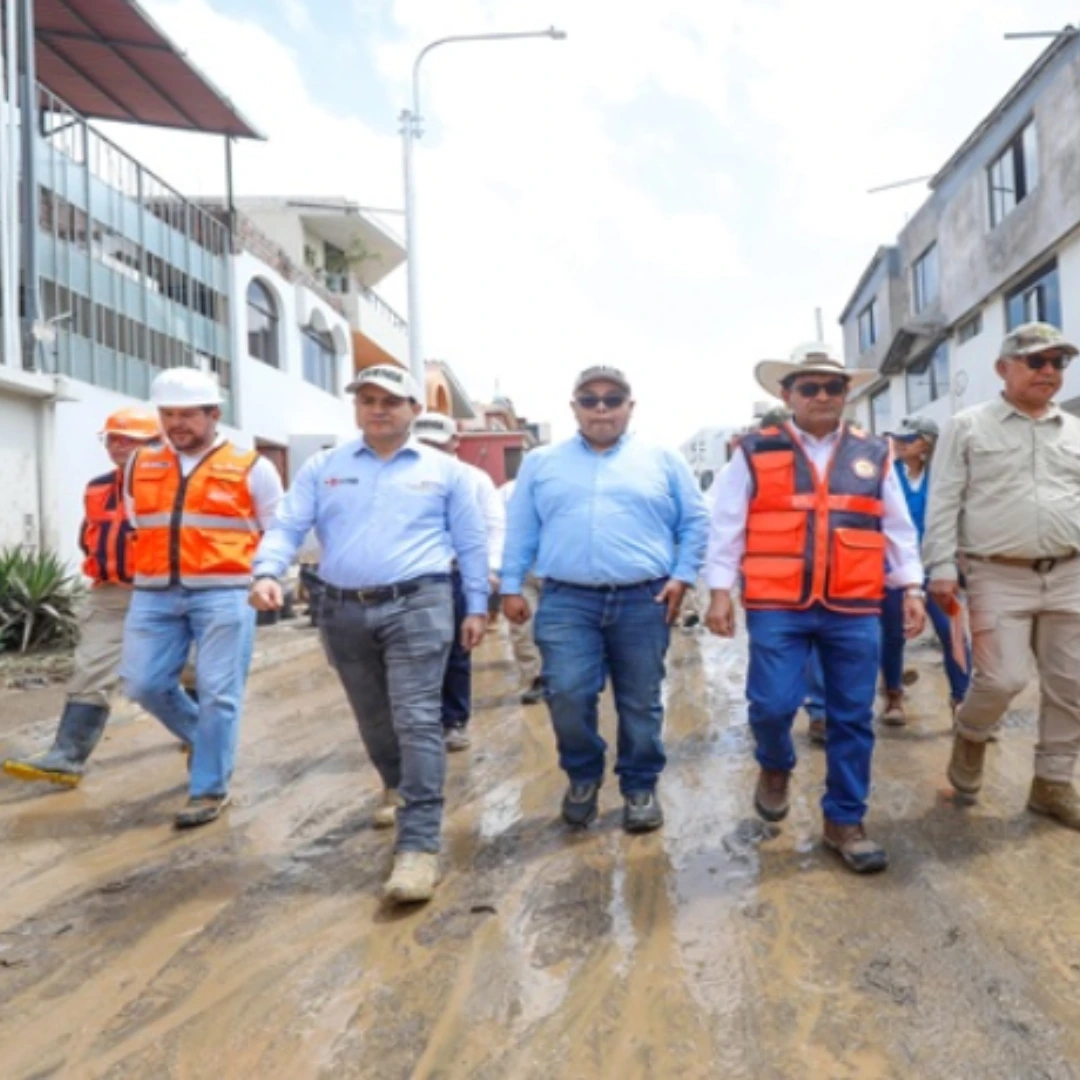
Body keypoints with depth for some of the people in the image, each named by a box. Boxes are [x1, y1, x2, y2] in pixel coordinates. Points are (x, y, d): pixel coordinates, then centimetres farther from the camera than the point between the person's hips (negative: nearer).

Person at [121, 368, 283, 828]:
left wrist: (257, 576, 3)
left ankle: (210, 789, 11)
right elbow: (137, 525, 23)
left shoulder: (251, 468, 0)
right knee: (144, 683, 3)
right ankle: (204, 739, 29)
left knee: (217, 693, -3)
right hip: (154, 593, 5)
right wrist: (155, 566, 16)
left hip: (223, 593, -4)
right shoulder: (139, 466, 12)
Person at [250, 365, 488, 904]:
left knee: (416, 720, -10)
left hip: (417, 605, -3)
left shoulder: (445, 470, 5)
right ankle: (396, 787, 46)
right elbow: (287, 526, 1)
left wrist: (476, 607, 5)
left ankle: (419, 845, -7)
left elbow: (470, 543, 7)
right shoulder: (321, 468, 9)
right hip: (344, 610, 4)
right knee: (373, 718, 19)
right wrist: (267, 573, -17)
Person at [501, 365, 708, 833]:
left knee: (641, 703, 8)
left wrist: (682, 576, -1)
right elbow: (521, 530, 11)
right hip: (567, 601, 0)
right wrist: (511, 586, 6)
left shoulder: (663, 461, 8)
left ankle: (640, 787, 26)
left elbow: (695, 522, 9)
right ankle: (583, 776, 20)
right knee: (567, 696, -6)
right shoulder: (541, 463, 11)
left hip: (643, 602, 0)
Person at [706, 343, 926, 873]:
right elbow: (727, 526, 1)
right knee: (773, 703, -7)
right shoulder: (755, 453, 2)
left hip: (854, 609, 3)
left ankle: (844, 822, 23)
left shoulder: (873, 455, 11)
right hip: (777, 606, -2)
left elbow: (898, 528, 14)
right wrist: (720, 591, -4)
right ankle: (775, 767, 28)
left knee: (852, 718, 6)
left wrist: (912, 588, 8)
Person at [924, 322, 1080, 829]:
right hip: (999, 577, -4)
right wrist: (942, 568, -11)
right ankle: (970, 736, 22)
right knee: (1003, 678, -10)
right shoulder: (968, 426, 1)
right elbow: (943, 504, -3)